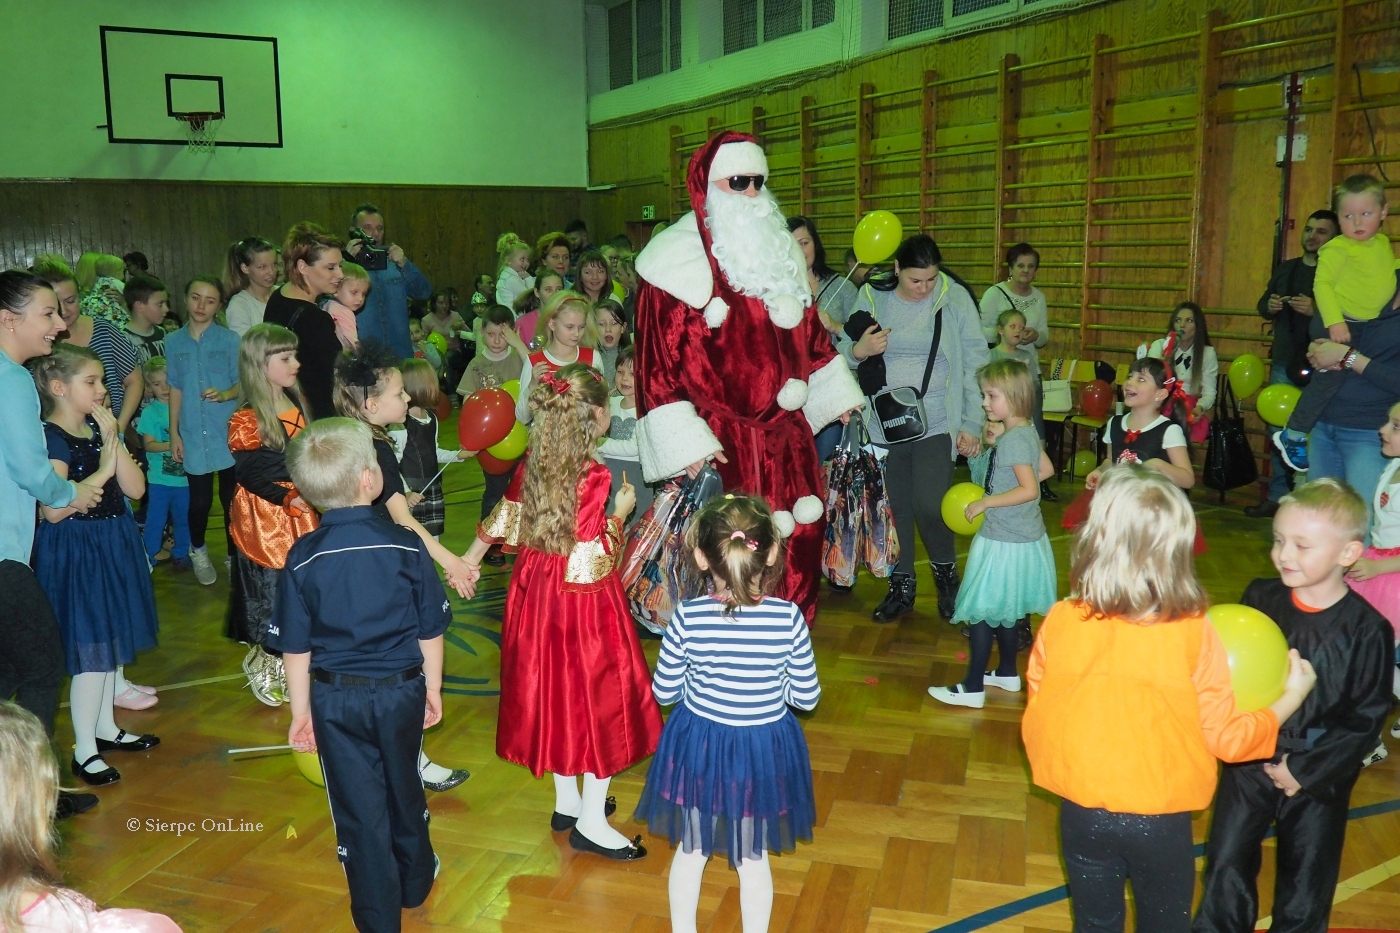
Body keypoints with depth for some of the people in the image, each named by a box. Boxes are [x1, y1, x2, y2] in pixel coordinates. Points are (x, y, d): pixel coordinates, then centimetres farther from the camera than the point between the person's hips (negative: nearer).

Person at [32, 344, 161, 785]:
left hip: (112, 545, 8)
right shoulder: (52, 438, -15)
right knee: (90, 652, -3)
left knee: (110, 640, 17)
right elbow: (53, 509, -25)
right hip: (77, 552, -8)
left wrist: (113, 439, -10)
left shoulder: (99, 430, 8)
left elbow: (135, 489, -1)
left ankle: (106, 728, 32)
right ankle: (84, 751, 9)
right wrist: (102, 471, -19)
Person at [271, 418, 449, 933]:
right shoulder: (406, 546, -14)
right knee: (403, 788, 23)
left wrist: (301, 710, 7)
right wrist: (433, 689, 9)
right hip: (401, 691, 1)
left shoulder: (303, 558, -12)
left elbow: (296, 647, -6)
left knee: (359, 805, 11)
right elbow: (430, 631, -6)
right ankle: (415, 881, 45)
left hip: (335, 700, -1)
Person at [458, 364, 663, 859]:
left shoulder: (535, 460, -1)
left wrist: (471, 556, 27)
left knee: (556, 693, 19)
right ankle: (591, 822, 16)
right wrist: (618, 513, -9)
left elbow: (506, 514, 13)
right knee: (596, 695, 6)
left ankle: (567, 802, 36)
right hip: (583, 599, -8)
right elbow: (592, 558, -23)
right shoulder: (593, 475, -22)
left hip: (536, 591, 8)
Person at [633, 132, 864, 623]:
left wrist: (837, 393, 23)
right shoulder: (676, 260, -7)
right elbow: (659, 359, -12)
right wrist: (685, 442, -18)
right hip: (720, 440, -6)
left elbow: (808, 329, 23)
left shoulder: (781, 251, 13)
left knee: (799, 537, 11)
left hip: (785, 432, 6)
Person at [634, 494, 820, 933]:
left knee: (690, 850, 23)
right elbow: (807, 697, -8)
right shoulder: (788, 618, -19)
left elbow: (664, 692, -7)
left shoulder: (688, 617, -20)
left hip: (699, 747, 0)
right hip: (764, 752, 0)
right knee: (754, 859, 21)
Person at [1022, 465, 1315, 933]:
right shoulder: (1193, 635, -19)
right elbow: (1227, 737, -9)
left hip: (1083, 813, 1)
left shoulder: (1060, 623, -15)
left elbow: (1039, 714, -1)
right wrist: (1291, 698, 6)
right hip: (1160, 822, -1)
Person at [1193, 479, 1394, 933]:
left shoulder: (1368, 630, -14)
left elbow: (1365, 719, -10)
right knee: (1226, 870, 10)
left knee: (1305, 892, 16)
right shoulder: (1260, 598, -9)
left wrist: (1304, 770, -12)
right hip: (1250, 763, 2)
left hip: (1319, 777, -1)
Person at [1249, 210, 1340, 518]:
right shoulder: (1285, 269, 15)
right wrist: (1269, 306, 2)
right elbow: (1262, 305, 24)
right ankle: (1277, 496, 19)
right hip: (1283, 365, 6)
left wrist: (1317, 310, -26)